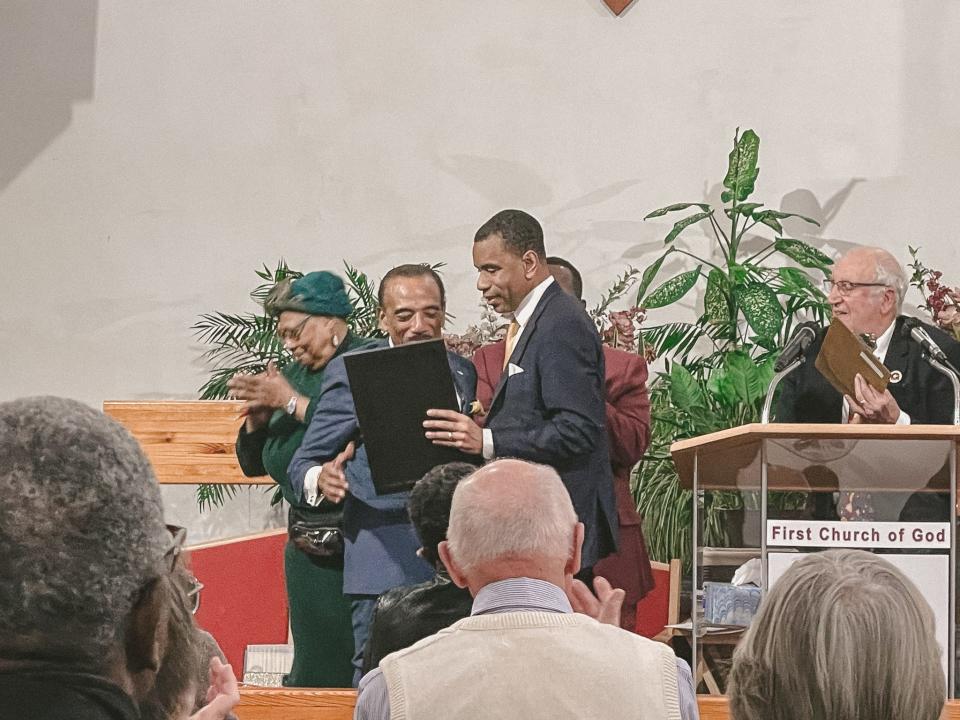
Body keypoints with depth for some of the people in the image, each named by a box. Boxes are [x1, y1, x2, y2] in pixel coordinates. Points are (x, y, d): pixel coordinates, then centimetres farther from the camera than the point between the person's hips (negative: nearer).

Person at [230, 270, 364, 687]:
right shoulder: (294, 374, 18)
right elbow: (253, 464, 22)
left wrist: (290, 402, -13)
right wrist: (257, 417, 1)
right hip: (307, 545, 7)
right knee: (314, 672, 8)